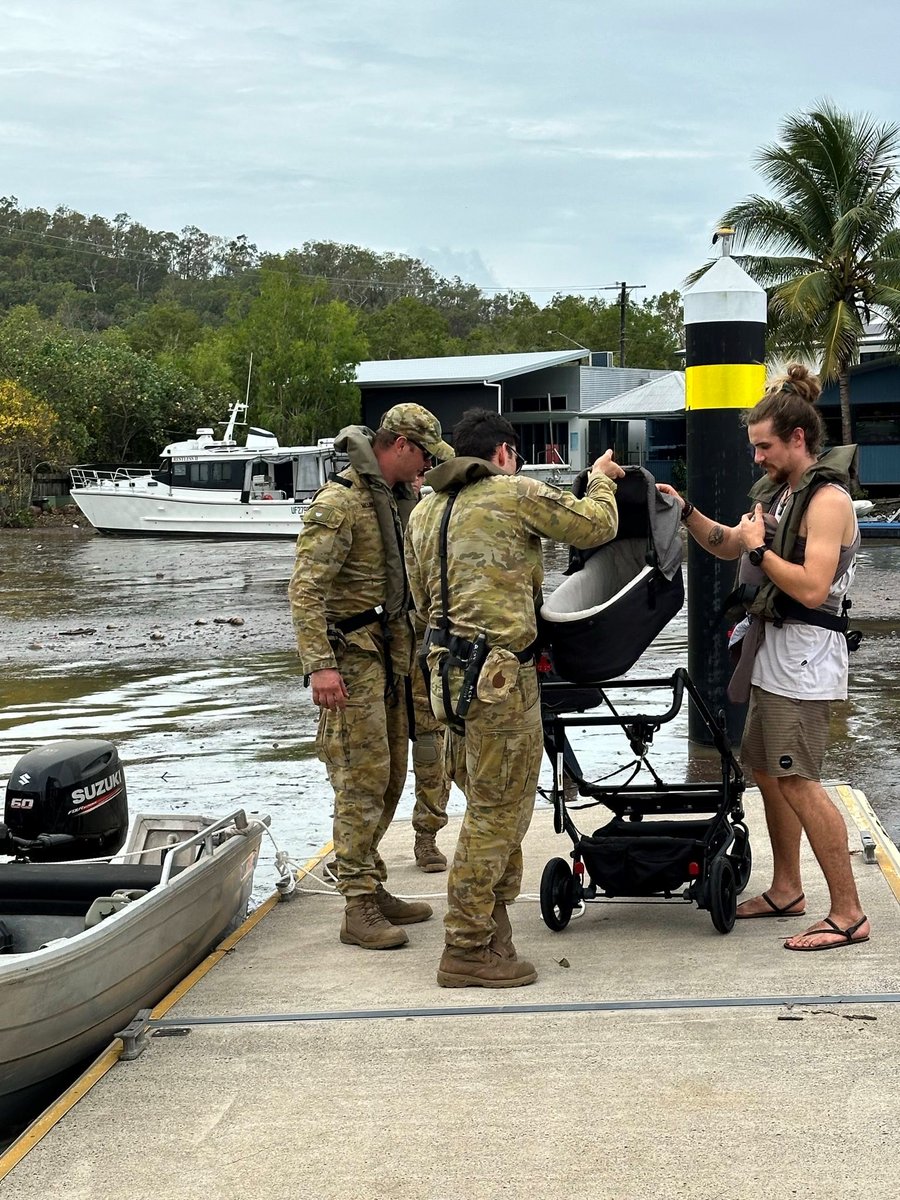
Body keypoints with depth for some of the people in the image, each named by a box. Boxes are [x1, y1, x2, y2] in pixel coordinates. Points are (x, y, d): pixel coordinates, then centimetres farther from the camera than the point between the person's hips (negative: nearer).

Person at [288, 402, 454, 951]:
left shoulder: (403, 497, 14)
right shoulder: (339, 503, -15)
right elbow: (306, 588, -20)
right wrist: (320, 664, -27)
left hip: (393, 651, 9)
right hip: (352, 655, -9)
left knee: (390, 775, 12)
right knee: (363, 777, -9)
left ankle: (374, 889, 23)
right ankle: (359, 908, -4)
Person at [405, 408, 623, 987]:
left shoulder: (423, 513, 16)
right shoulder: (517, 493, -5)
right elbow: (596, 526, 1)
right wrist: (601, 479, 19)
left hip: (451, 670, 8)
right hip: (500, 673, -8)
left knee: (495, 805, 18)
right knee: (497, 810, -2)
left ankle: (491, 925, 25)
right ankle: (467, 950, 2)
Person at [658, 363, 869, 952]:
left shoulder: (827, 498, -15)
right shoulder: (781, 491, 14)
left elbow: (812, 588, -24)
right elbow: (728, 544, 26)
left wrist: (761, 548, -14)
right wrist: (687, 512, 11)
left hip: (806, 650, -10)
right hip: (773, 646, 10)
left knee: (798, 780, -12)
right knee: (767, 767, 15)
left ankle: (849, 914, -7)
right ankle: (787, 890, 27)